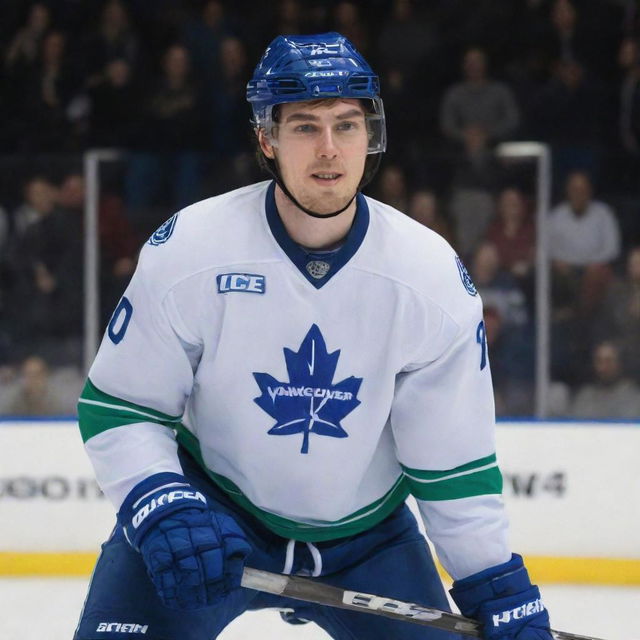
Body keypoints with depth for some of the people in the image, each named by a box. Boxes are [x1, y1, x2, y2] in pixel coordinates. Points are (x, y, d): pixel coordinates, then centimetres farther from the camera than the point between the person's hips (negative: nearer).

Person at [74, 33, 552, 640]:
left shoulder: (435, 277, -13)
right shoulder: (186, 253, -18)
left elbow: (454, 461, -5)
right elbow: (116, 410, -11)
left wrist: (502, 591, -6)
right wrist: (163, 509, -28)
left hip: (365, 532, 2)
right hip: (210, 506, -2)